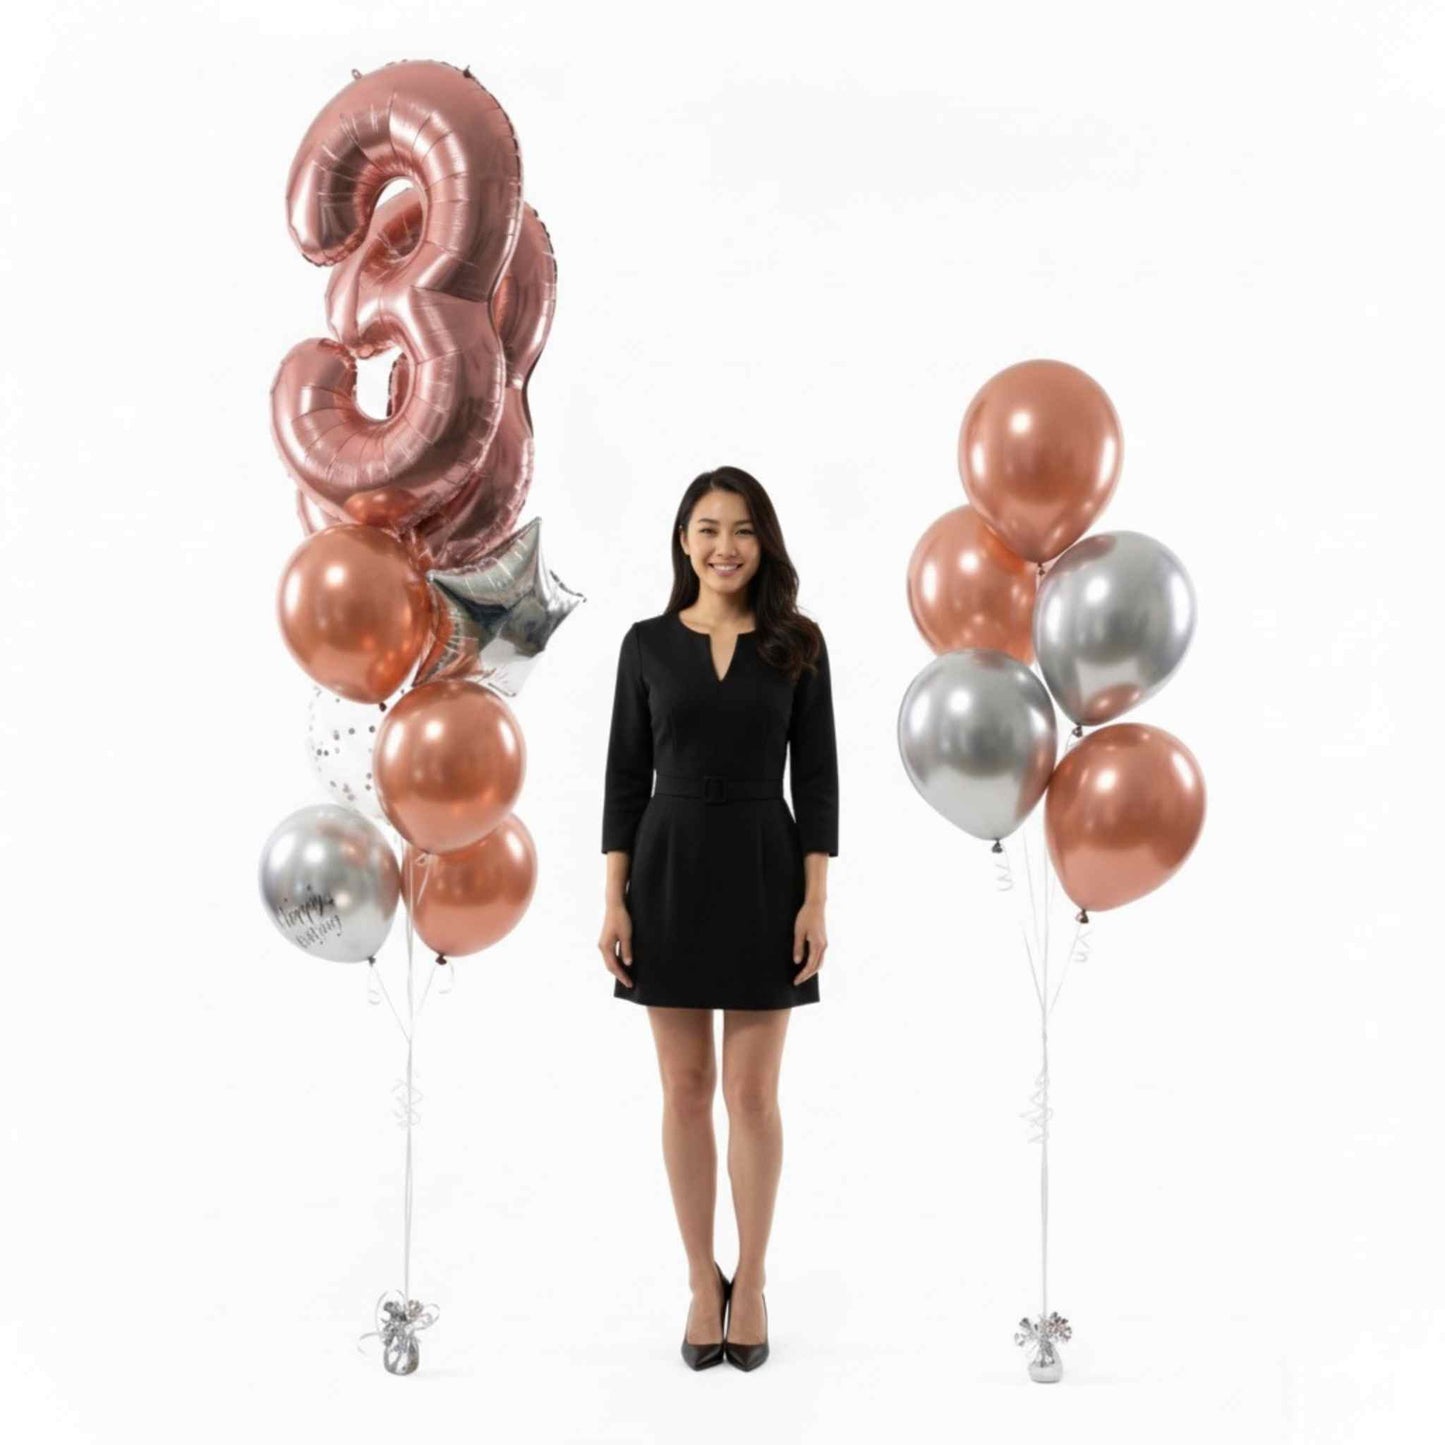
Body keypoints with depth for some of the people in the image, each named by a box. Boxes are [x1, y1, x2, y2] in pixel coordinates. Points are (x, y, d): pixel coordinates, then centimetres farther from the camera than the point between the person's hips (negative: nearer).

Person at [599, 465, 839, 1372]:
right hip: (670, 870, 1)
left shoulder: (798, 644, 1)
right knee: (686, 1089, 8)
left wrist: (816, 899, -8)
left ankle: (752, 1282, 21)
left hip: (764, 871, -1)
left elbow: (817, 777, -1)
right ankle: (703, 1281, 22)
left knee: (753, 1093, 4)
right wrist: (615, 900, -3)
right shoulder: (648, 643, 3)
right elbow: (626, 775, 3)